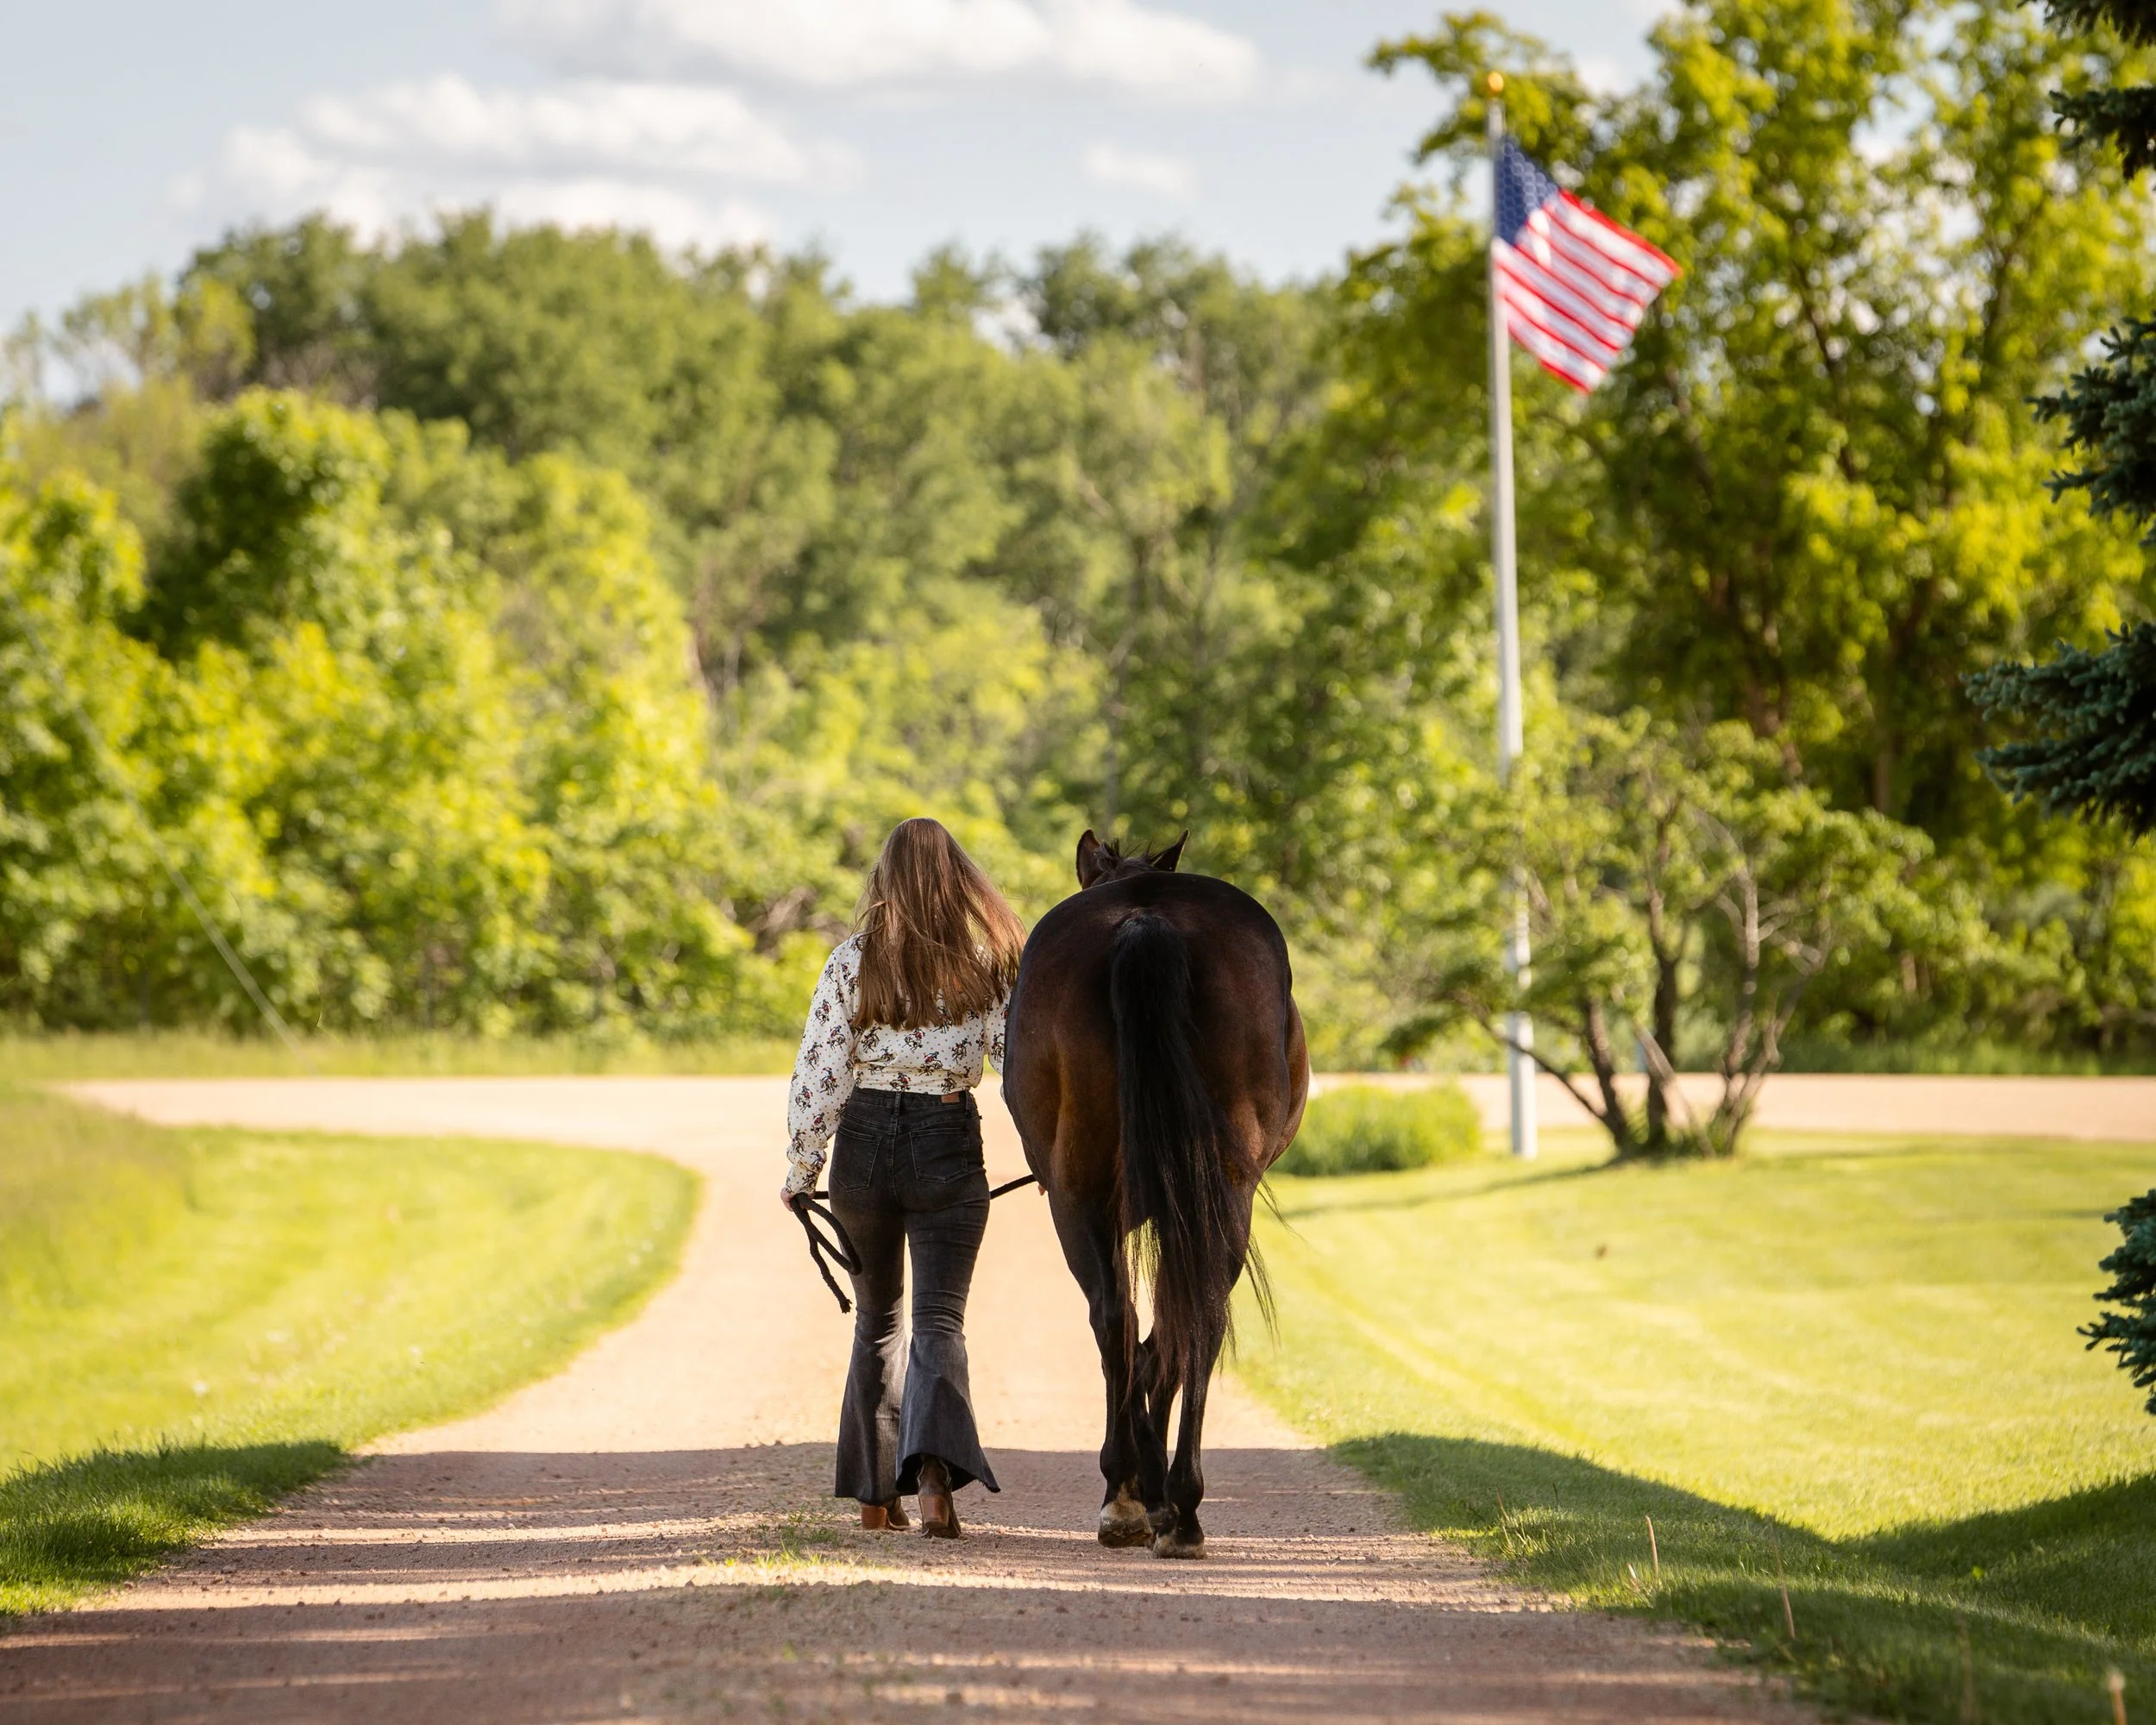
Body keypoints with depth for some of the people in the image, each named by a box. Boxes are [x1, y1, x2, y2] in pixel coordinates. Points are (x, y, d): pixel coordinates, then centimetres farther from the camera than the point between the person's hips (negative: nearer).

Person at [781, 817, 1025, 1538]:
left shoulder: (853, 962, -2)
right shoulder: (990, 963, -2)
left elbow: (818, 1077, -4)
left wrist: (800, 1171, 5)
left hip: (865, 1141, 1)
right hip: (948, 1146, -1)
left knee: (876, 1319, 17)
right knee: (939, 1318, -3)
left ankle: (874, 1492, 21)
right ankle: (933, 1467, -30)